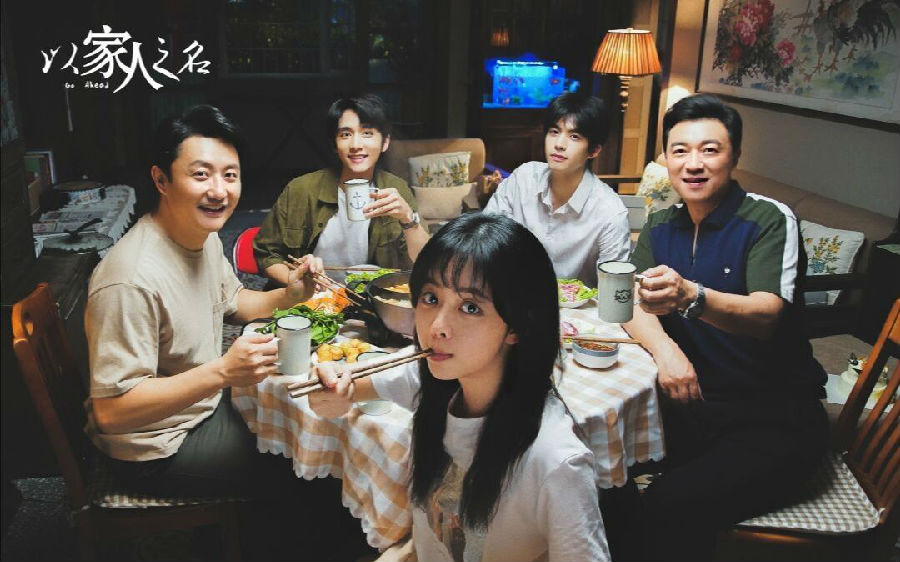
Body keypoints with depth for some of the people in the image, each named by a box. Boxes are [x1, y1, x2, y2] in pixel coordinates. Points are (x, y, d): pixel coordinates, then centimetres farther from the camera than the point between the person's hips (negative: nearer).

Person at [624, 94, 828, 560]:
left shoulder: (771, 220, -9)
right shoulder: (660, 226, 9)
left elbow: (766, 316, -25)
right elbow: (633, 303, -1)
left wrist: (690, 297, -45)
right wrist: (663, 347, -24)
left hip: (775, 418, -5)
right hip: (693, 404, 5)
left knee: (672, 505, -26)